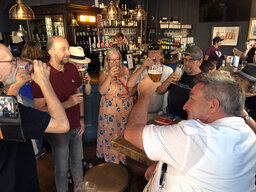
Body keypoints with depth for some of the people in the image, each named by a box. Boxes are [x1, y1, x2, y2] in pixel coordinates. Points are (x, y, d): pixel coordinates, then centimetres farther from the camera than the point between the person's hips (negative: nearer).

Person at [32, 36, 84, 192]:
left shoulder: (72, 68, -2)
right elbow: (39, 109, -21)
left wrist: (82, 118, 6)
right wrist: (67, 104, -28)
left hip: (76, 127, 6)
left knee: (77, 161, 23)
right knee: (62, 167, 15)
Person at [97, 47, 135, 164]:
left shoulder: (126, 70, 4)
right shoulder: (104, 73, -1)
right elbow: (101, 91, -13)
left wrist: (130, 93, -11)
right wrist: (110, 76, -21)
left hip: (126, 111, 2)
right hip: (109, 112, -1)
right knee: (110, 136, 6)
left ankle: (125, 159, 29)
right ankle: (111, 159, 27)